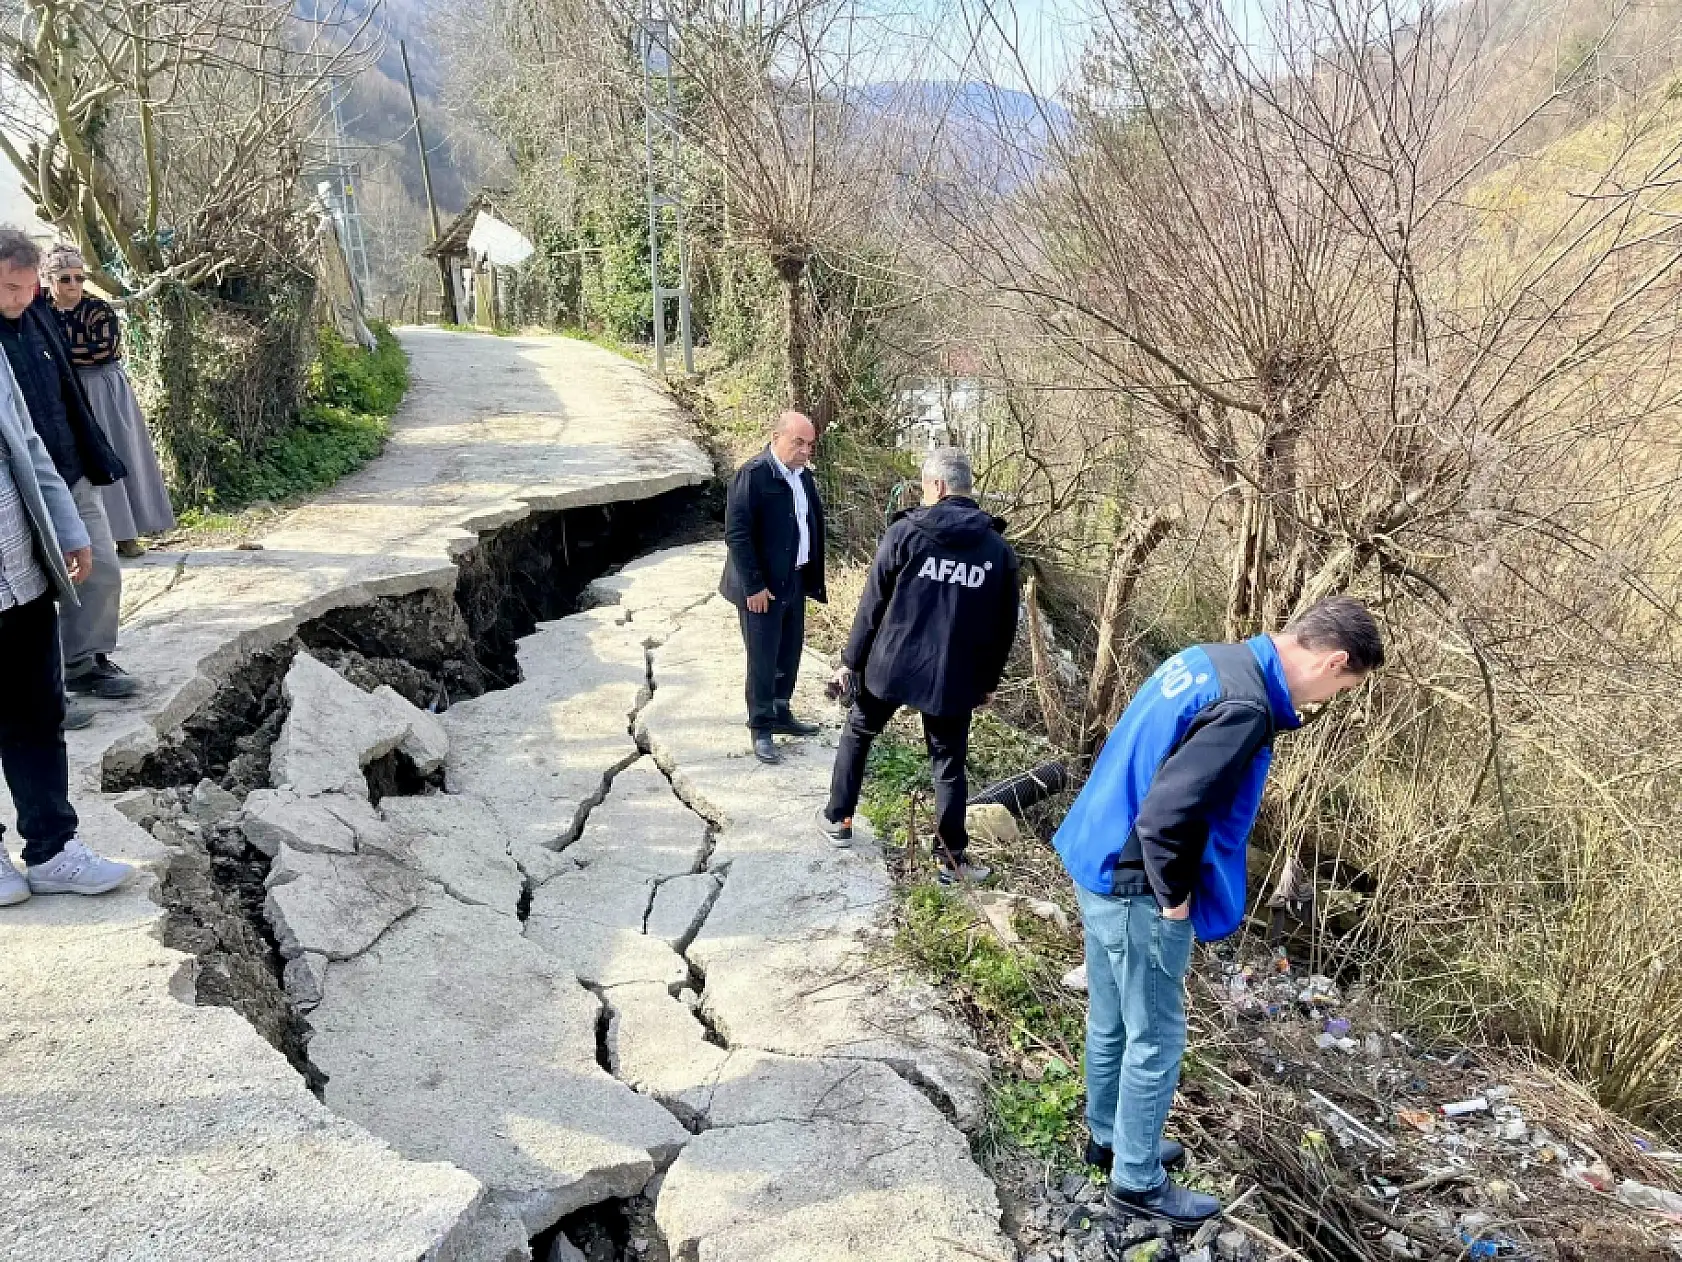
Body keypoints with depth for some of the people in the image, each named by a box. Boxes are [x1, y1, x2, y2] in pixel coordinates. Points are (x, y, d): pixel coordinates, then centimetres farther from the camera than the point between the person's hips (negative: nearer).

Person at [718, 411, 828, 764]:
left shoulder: (803, 474, 7)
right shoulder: (752, 474, -16)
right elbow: (736, 533, -19)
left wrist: (813, 577, 8)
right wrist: (754, 586, -19)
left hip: (795, 580, 7)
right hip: (763, 586, -7)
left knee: (790, 653, 16)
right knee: (763, 659, 2)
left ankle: (780, 715, 32)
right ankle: (761, 730, 14)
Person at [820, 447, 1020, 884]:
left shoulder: (905, 532, -9)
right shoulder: (998, 549, -1)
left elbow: (872, 605, -6)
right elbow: (1004, 625, 6)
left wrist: (851, 660, 4)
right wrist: (988, 680, 17)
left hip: (890, 665, -1)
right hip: (954, 677, 1)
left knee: (857, 734, 22)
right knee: (949, 765, 12)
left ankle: (837, 819, 32)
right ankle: (953, 857, 18)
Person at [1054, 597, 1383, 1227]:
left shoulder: (1212, 658, 4)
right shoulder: (1245, 707, -26)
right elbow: (1167, 813, -31)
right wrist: (1176, 895, -14)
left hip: (1099, 861, 9)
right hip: (1137, 885, -9)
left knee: (1111, 1022, 24)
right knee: (1155, 1039, 9)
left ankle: (1109, 1137, 43)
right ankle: (1137, 1184, 26)